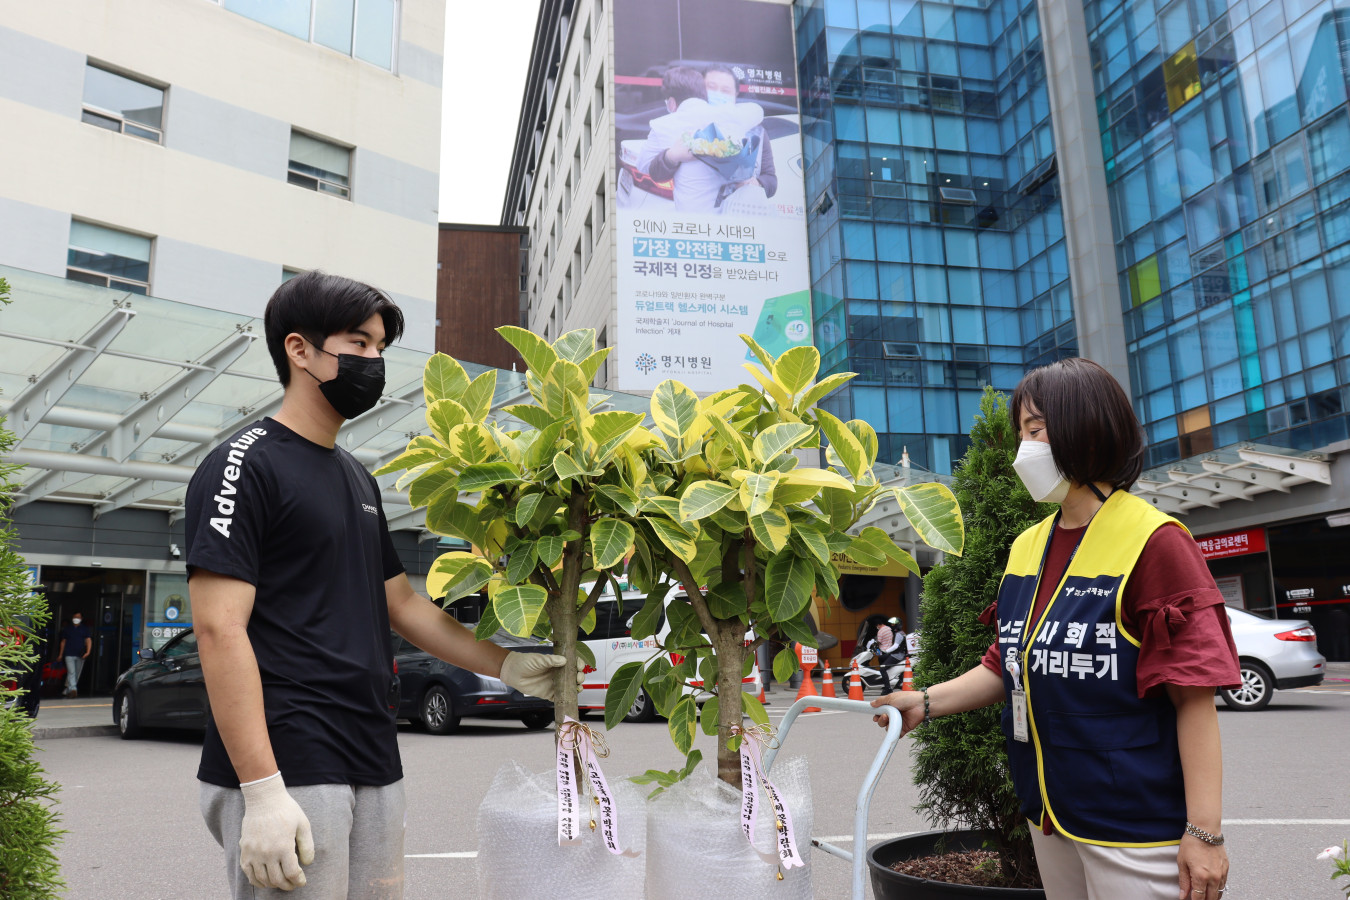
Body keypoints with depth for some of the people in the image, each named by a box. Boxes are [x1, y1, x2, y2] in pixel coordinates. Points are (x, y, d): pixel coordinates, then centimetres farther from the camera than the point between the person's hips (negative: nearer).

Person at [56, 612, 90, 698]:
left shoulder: (85, 628, 9)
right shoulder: (67, 628, 11)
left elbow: (88, 640, 2)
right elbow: (63, 641, 16)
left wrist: (87, 652, -13)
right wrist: (60, 654, 13)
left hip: (80, 655, 1)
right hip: (69, 654, -1)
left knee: (77, 674, 6)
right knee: (71, 672, -15)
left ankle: (67, 690, 20)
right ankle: (73, 689, -25)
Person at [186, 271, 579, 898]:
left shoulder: (358, 480, 16)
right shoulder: (244, 465, -8)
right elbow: (220, 629, -16)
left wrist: (508, 667, 13)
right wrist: (263, 792, -22)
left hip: (374, 768, 8)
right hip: (285, 771, -7)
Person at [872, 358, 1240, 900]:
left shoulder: (1153, 540, -13)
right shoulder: (1027, 547, 7)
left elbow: (1195, 693, -16)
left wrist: (1204, 831, -18)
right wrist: (927, 703, 0)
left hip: (1135, 827, -6)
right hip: (1049, 814, 7)